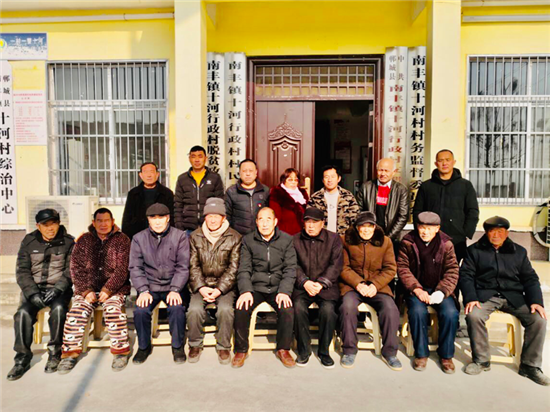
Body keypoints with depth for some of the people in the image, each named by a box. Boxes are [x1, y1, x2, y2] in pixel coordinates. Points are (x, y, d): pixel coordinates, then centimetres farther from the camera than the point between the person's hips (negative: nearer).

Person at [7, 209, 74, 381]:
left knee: (59, 309, -31)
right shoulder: (29, 241, 5)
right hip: (34, 288, 2)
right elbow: (22, 271, 3)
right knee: (23, 313, -25)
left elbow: (70, 270, -4)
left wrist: (57, 289, -19)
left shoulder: (68, 242, 0)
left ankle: (54, 353, -13)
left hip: (59, 288, -2)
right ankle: (22, 357, -9)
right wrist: (32, 292, -12)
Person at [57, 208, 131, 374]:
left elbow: (122, 269, -5)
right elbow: (76, 268, 5)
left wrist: (108, 289, -17)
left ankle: (121, 350, -13)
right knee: (76, 311, -22)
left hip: (114, 287, -2)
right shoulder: (84, 240, 10)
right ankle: (70, 352, -4)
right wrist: (86, 291, -9)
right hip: (87, 289, 3)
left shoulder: (122, 240, 3)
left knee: (113, 310, -28)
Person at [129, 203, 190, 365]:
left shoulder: (180, 236, -1)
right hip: (149, 286, 2)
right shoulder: (139, 238, 4)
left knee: (177, 309, -27)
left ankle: (178, 346, -1)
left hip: (173, 286, -1)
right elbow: (135, 268, 1)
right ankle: (144, 347, 6)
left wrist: (175, 290, -16)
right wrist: (143, 291, -12)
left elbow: (183, 267, -4)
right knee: (140, 311, -23)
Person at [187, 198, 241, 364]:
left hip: (225, 285, -1)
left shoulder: (234, 237, -1)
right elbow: (193, 266, 3)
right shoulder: (195, 237, 6)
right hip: (201, 285, 2)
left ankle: (223, 347, -2)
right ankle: (195, 345, 3)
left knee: (225, 309, -26)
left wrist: (219, 289, -13)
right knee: (195, 309, -23)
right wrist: (201, 287, -11)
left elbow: (233, 268, -4)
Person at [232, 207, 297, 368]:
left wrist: (284, 291, -16)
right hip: (255, 287, 0)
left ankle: (283, 349, -1)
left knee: (288, 310, -27)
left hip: (277, 288, 0)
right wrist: (245, 291, -17)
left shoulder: (286, 240, 4)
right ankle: (241, 350, -1)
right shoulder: (248, 240, 5)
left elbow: (290, 269, 0)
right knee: (241, 309, -26)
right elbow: (244, 269, 0)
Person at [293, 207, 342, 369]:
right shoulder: (295, 240, 10)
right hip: (302, 286, 1)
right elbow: (294, 265, 2)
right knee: (299, 307, -27)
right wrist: (305, 282, -15)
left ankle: (324, 351, -4)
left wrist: (321, 283, -14)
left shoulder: (334, 239, 6)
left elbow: (335, 265, -1)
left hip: (326, 286, -1)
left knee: (328, 309, -28)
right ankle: (304, 350, -7)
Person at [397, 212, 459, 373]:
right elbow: (402, 268, -4)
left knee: (450, 313, -25)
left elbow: (452, 271, -1)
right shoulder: (408, 242, -1)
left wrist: (441, 291, -16)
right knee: (418, 311, -29)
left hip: (439, 289, 1)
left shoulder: (446, 244, 1)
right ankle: (421, 354, -6)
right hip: (416, 288, -1)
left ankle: (446, 355, 0)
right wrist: (416, 289, -16)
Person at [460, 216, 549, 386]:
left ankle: (530, 366, -2)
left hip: (514, 297, 3)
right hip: (485, 295, -2)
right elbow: (465, 275, 1)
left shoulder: (519, 252, 15)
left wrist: (536, 301, -6)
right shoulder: (475, 250, 8)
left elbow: (530, 278, 12)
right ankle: (481, 360, -9)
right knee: (474, 315, -31)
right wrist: (470, 298, -15)